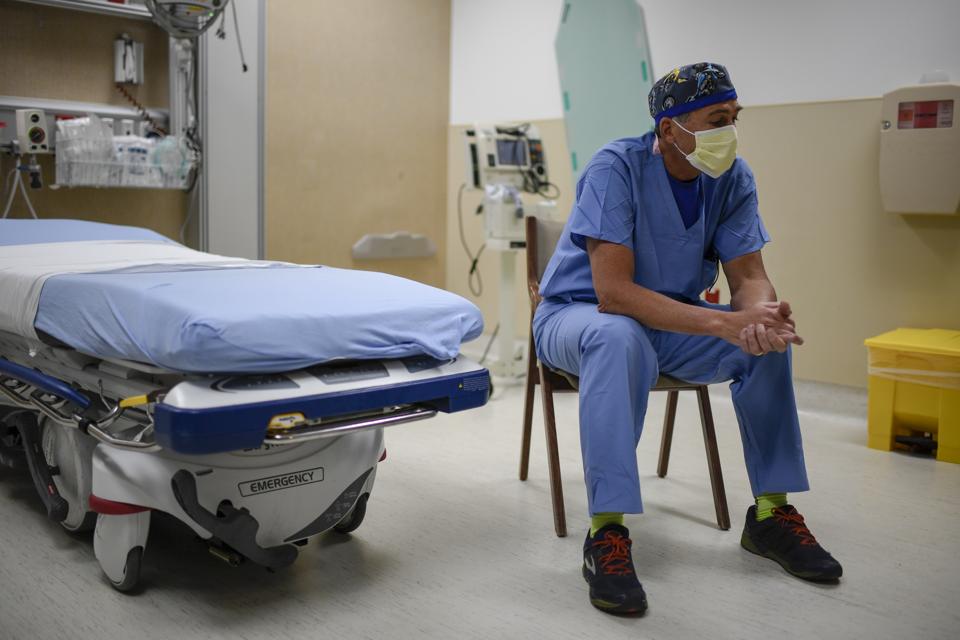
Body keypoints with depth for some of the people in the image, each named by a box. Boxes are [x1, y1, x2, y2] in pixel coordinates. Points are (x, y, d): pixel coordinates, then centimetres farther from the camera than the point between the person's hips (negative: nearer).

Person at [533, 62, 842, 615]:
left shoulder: (733, 178, -7)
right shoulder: (617, 168, -25)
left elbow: (749, 275, -7)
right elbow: (613, 292, -32)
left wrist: (761, 313, -33)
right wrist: (723, 323, -40)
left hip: (671, 317, 6)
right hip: (577, 313, -5)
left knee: (770, 337, -15)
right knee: (620, 338, -39)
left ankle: (771, 512, -1)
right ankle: (607, 532, -33)